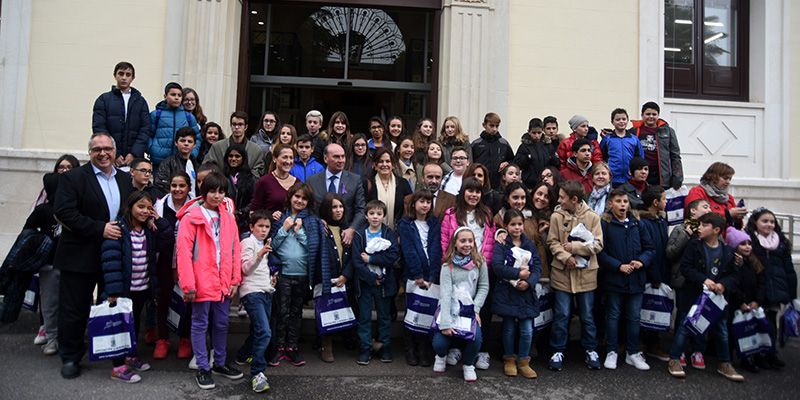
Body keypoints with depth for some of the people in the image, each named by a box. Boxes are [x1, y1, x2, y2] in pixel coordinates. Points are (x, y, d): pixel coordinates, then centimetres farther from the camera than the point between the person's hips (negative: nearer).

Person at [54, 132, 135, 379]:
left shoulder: (125, 179, 10)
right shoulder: (73, 178, -6)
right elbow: (64, 212, -16)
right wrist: (100, 229, -20)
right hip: (80, 257, -4)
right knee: (74, 310, 6)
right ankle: (70, 357, 23)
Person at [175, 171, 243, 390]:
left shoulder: (228, 218, 8)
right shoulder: (191, 217, -8)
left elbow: (235, 250, 9)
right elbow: (183, 251, -12)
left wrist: (235, 279, 4)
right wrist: (188, 284, -16)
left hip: (223, 283, 5)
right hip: (202, 282, -5)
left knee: (221, 324, 15)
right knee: (200, 325, 7)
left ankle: (220, 363, 30)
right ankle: (203, 369, 18)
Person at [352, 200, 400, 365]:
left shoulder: (390, 234, -1)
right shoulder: (359, 235, -1)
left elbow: (393, 256, -15)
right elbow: (356, 261, -9)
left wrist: (370, 259, -17)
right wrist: (372, 278, -15)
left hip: (384, 282, 0)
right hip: (365, 281, 0)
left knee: (384, 316, 11)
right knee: (364, 316, 6)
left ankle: (385, 348, 22)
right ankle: (365, 349, 16)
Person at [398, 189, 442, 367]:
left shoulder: (434, 224, 10)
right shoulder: (405, 224, 2)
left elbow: (436, 250, 0)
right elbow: (409, 251, -7)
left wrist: (431, 277, -11)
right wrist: (418, 276, -15)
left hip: (432, 277, 2)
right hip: (413, 277, -2)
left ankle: (425, 351, 10)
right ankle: (411, 350, 14)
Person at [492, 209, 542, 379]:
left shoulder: (529, 245, 6)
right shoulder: (501, 245, -5)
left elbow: (537, 267, 0)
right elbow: (497, 266, -18)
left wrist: (529, 282, -17)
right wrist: (519, 273, -20)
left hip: (526, 293, 3)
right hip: (507, 292, -2)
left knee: (527, 330, 2)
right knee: (509, 328, 9)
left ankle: (523, 361, 21)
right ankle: (509, 359, 27)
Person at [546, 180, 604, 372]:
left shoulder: (592, 217, -5)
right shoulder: (557, 216, -4)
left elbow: (598, 244, -7)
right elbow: (552, 243, -5)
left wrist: (575, 246, -17)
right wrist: (566, 257, -20)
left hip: (586, 272, 0)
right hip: (562, 272, 0)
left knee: (587, 315, 13)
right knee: (561, 315, 6)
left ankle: (591, 350, 29)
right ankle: (558, 351, 19)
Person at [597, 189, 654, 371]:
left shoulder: (637, 223, 7)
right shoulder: (604, 223, -6)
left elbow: (650, 248, 8)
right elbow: (600, 252, -11)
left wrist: (642, 261, -10)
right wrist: (618, 266, -17)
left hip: (636, 279, 4)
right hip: (614, 279, -4)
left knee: (634, 317, 11)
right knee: (613, 315, 9)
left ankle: (633, 353, 24)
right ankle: (611, 352, 19)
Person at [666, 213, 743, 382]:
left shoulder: (727, 251, 0)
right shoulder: (694, 245, -8)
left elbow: (733, 275, 4)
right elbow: (685, 267, -13)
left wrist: (724, 284, -16)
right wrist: (704, 280, -23)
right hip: (694, 294, -3)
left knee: (721, 330, 13)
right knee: (684, 327, 0)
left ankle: (725, 364, 30)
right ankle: (674, 360, 9)